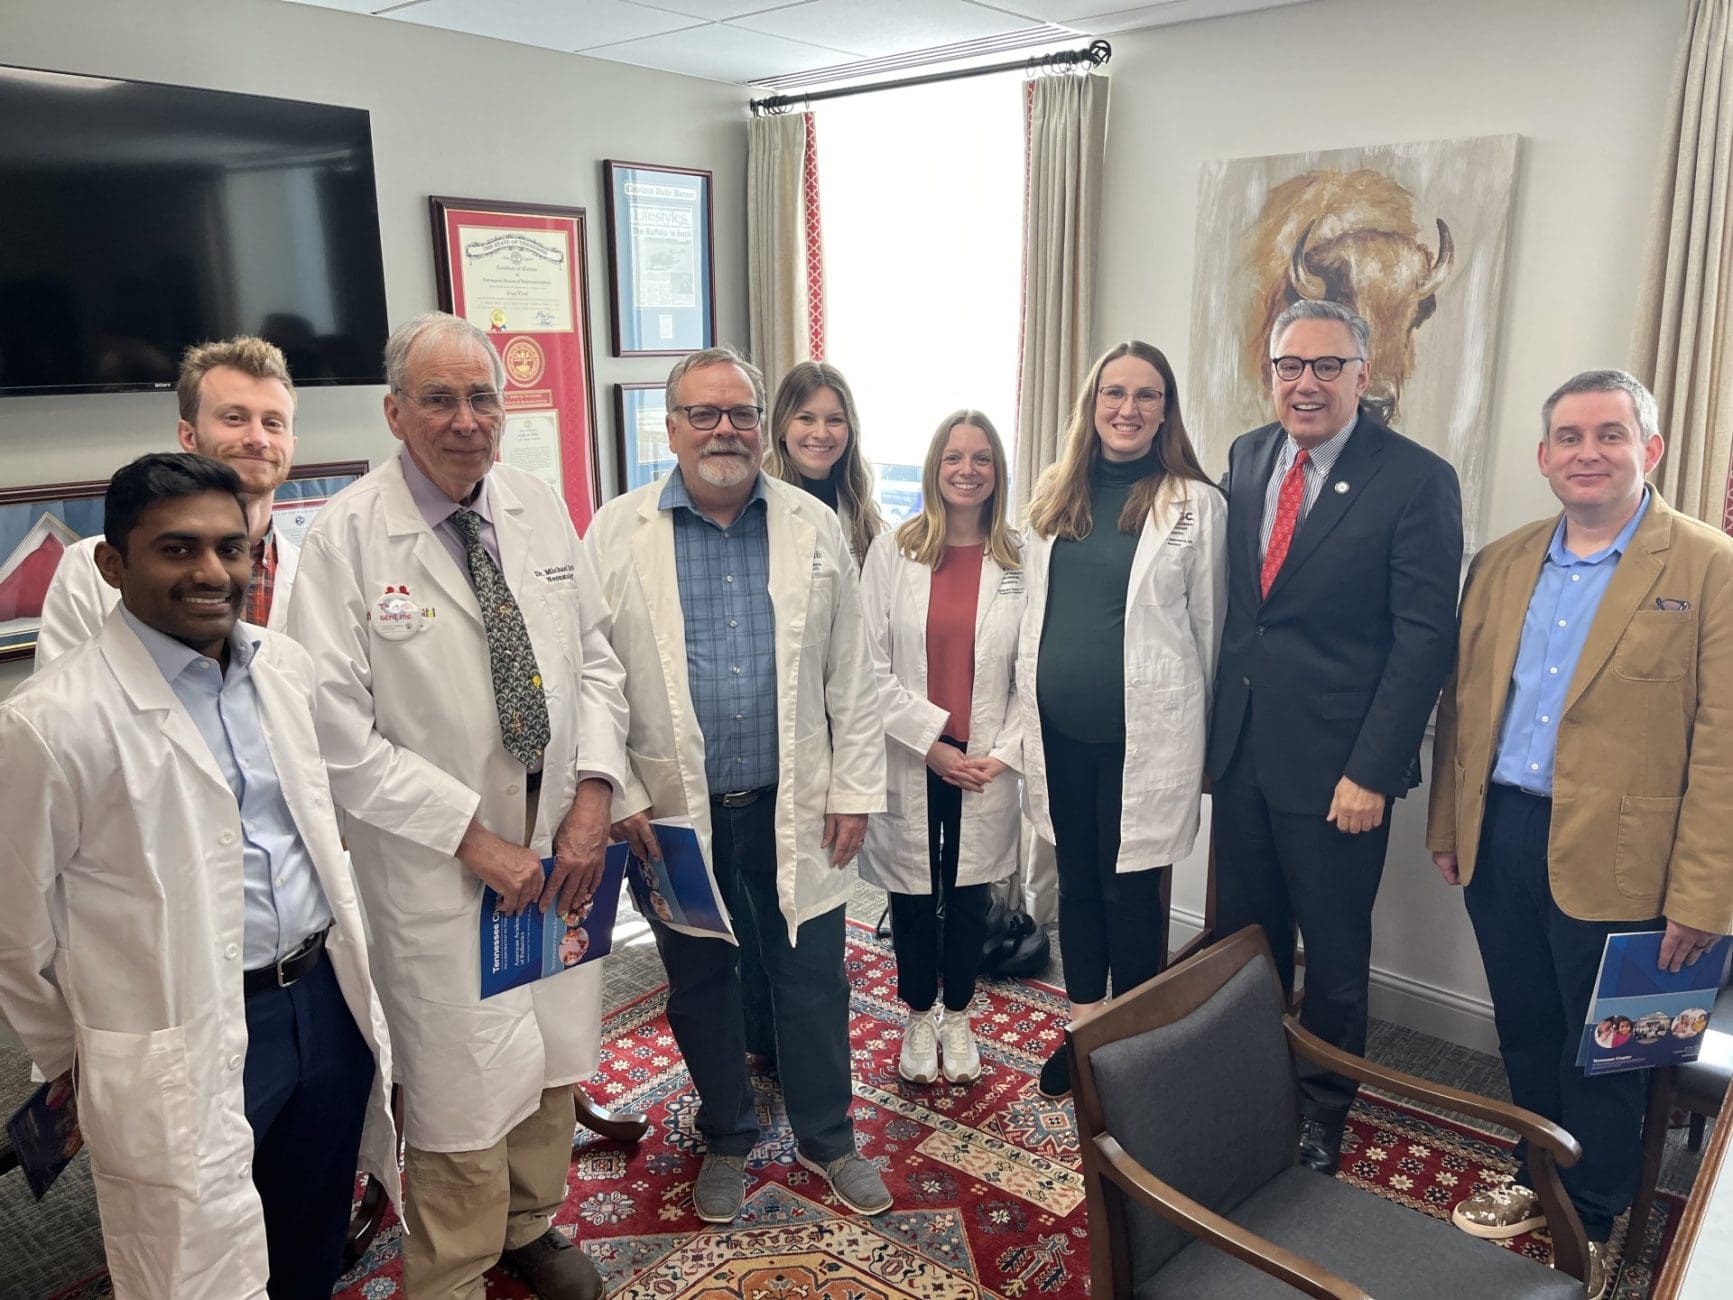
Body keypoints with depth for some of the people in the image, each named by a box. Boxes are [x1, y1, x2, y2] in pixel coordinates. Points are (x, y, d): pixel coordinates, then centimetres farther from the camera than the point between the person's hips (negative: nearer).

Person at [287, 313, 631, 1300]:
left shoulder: (542, 507, 2)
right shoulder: (346, 538, -13)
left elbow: (595, 658, 6)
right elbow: (340, 734, -15)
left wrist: (592, 796, -6)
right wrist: (474, 839, -15)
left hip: (562, 837, 5)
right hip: (437, 856, -5)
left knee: (554, 1060, 20)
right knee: (468, 1090, 5)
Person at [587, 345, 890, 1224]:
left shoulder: (814, 526, 1)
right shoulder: (616, 534, -4)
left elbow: (850, 673, 2)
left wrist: (854, 788, -1)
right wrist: (619, 795, -7)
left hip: (793, 804, 1)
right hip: (674, 810, 0)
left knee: (812, 978, 11)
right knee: (700, 983, 15)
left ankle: (827, 1140, 34)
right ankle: (726, 1141, 38)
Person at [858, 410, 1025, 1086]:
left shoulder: (1020, 561, 0)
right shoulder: (891, 551, -3)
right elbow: (870, 667, -6)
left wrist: (1003, 753, -9)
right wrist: (931, 743, -11)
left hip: (987, 768, 1)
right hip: (908, 762, 0)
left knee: (969, 896, 12)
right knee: (914, 895, 12)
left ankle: (957, 1018, 34)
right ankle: (919, 1018, 34)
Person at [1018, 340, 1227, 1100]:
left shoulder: (1194, 503, -6)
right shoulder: (1056, 496, 6)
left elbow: (1210, 626, -2)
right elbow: (1035, 609, 11)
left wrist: (1203, 737, 1)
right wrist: (1027, 712, 10)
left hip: (1144, 732, -4)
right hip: (1059, 728, 5)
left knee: (1132, 893, 6)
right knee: (1076, 881, 17)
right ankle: (1082, 1029, 34)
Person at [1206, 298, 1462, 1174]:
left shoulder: (1416, 480, -11)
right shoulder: (1246, 459, 6)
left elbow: (1424, 637, -13)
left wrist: (1372, 772, -16)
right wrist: (1211, 726, 6)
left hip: (1335, 765, -4)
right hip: (1240, 749, 5)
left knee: (1333, 952, 13)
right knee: (1240, 937, 16)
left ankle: (1323, 1112, 34)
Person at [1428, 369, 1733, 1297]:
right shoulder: (1499, 565, 7)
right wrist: (1448, 823, 11)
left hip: (1612, 857, -4)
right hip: (1497, 838, 5)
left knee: (1601, 1055, 12)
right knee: (1525, 1035, 19)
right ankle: (1535, 1182, 40)